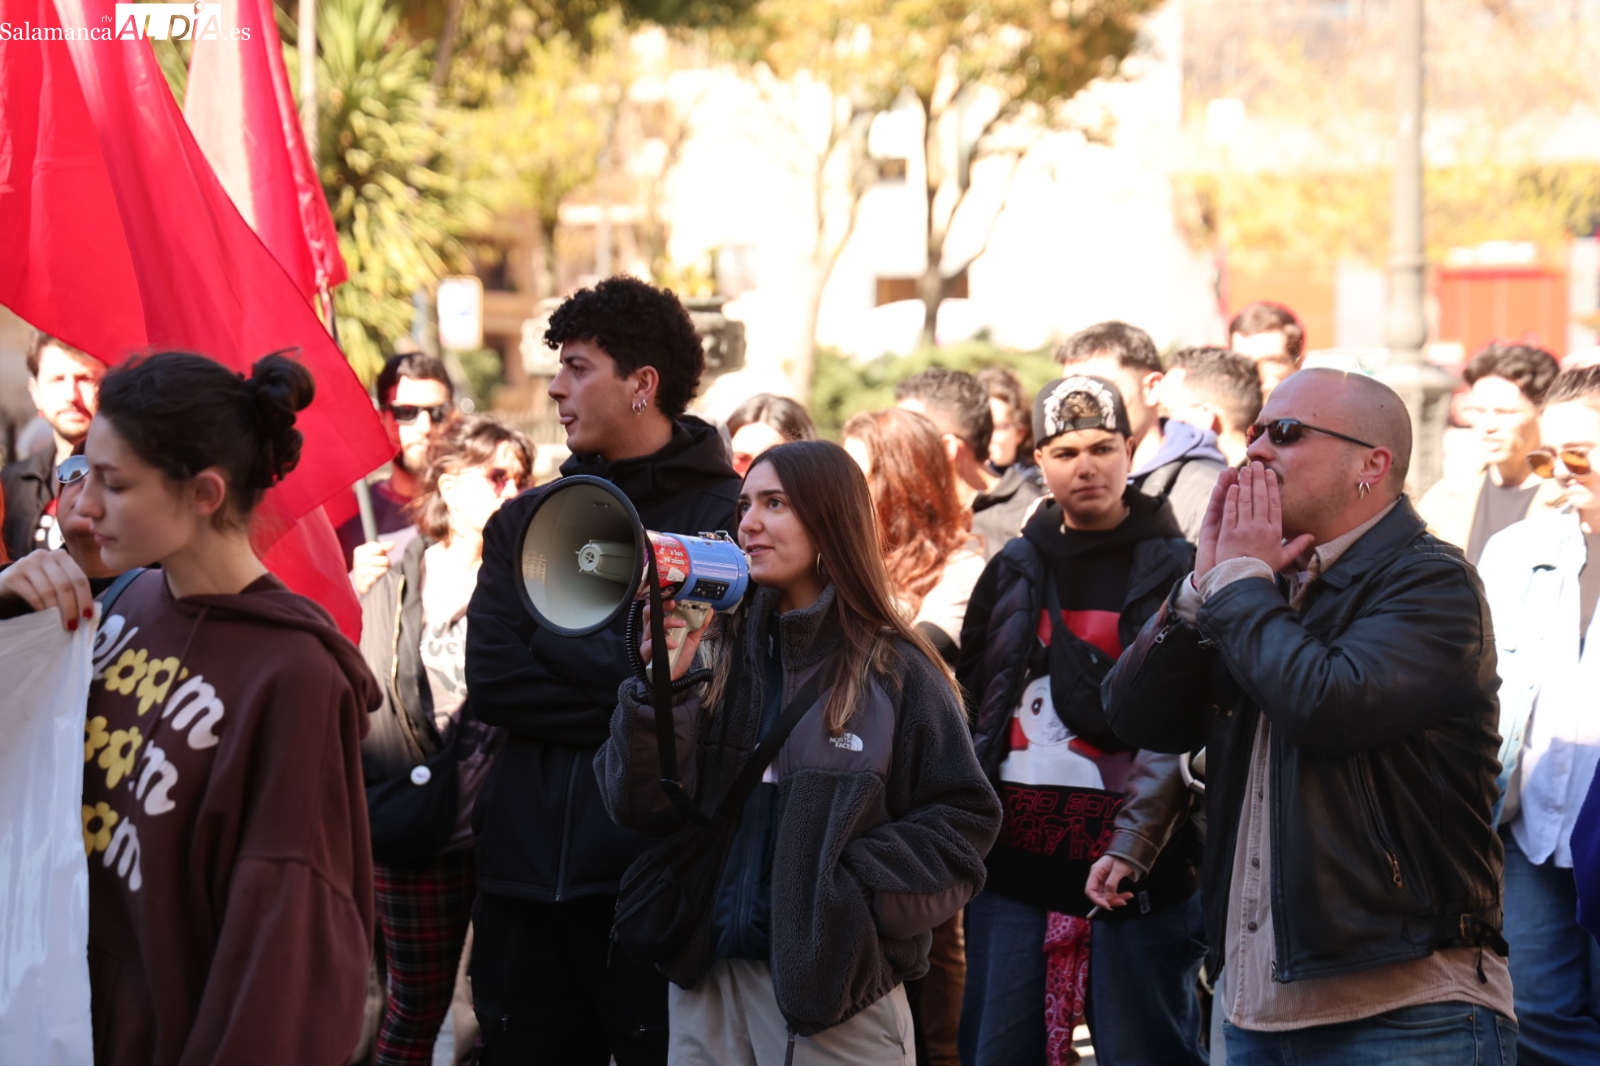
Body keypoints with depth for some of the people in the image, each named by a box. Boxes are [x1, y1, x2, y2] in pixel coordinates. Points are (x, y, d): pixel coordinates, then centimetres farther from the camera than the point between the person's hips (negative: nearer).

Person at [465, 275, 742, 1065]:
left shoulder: (729, 517, -3)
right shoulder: (526, 522, 13)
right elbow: (491, 680, 0)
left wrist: (555, 633, -9)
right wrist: (628, 701, -10)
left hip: (658, 875, -5)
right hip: (523, 872, 5)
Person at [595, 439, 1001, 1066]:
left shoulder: (894, 672, -4)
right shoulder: (716, 650, 5)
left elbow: (964, 818, -2)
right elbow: (642, 807, -1)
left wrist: (858, 890, -13)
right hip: (707, 984, 3)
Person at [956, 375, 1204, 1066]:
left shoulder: (1174, 568, 0)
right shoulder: (1014, 568, 14)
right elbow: (972, 704, 17)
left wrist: (1133, 846, -20)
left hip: (1135, 866, -4)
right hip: (1013, 859, 5)